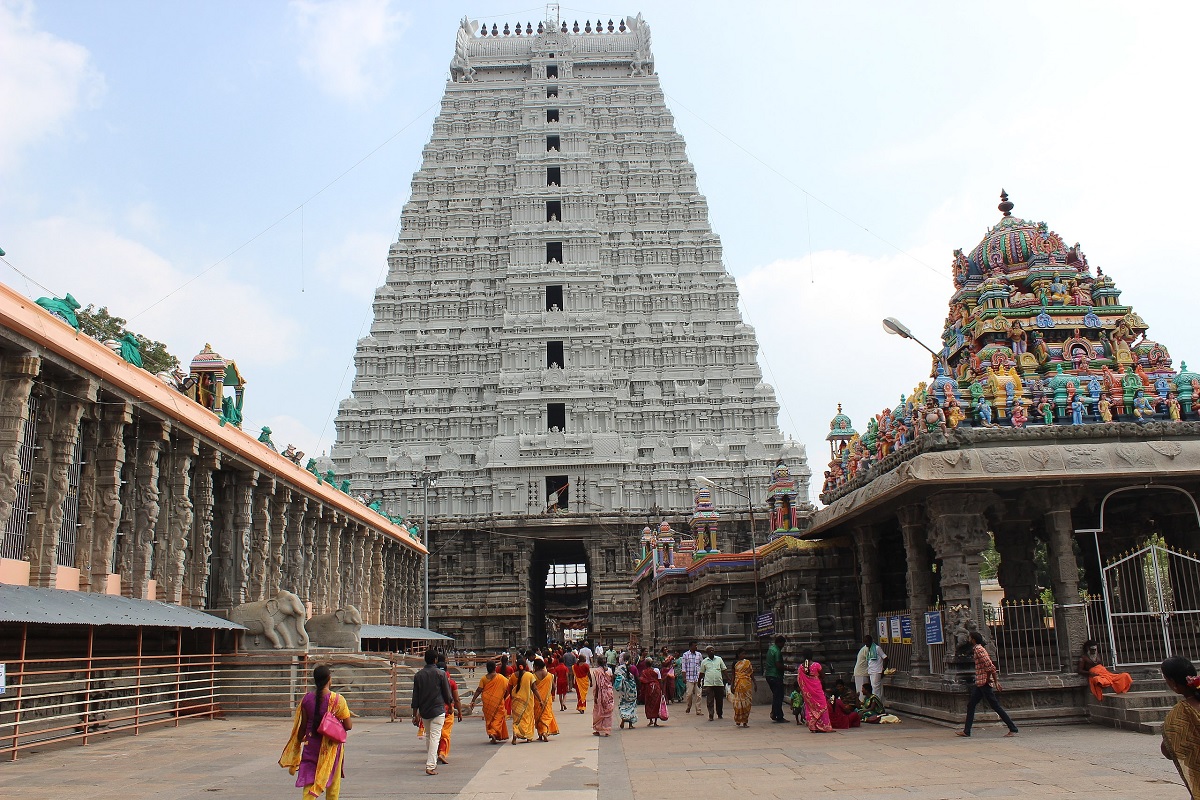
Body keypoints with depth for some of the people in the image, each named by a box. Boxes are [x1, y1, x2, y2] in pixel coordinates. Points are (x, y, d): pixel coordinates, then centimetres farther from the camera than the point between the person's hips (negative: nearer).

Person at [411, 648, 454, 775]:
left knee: (428, 736, 19)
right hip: (438, 710, -4)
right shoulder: (440, 674, -8)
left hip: (424, 711, 4)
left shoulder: (418, 675, 3)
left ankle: (431, 762, 28)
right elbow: (447, 693, -2)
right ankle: (430, 766, -14)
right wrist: (450, 704, 17)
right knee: (435, 737, -6)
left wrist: (415, 714, 12)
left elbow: (415, 696, 6)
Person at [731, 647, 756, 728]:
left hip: (747, 684, 1)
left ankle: (745, 721, 8)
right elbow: (733, 675, 8)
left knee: (746, 703, 1)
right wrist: (733, 685, 5)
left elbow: (751, 674, 10)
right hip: (738, 684, -1)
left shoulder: (747, 662, 8)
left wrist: (755, 683, 6)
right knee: (738, 703, -2)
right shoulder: (735, 663, 5)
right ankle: (738, 721, 10)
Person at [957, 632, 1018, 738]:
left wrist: (987, 678, -12)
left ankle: (1013, 729, 1)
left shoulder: (978, 649, -13)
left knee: (995, 706, -5)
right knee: (971, 705, 10)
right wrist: (996, 680, 15)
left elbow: (989, 666, -22)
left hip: (984, 683, -10)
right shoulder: (981, 649, 16)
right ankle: (966, 731, 11)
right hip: (980, 684, 10)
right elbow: (992, 666, 17)